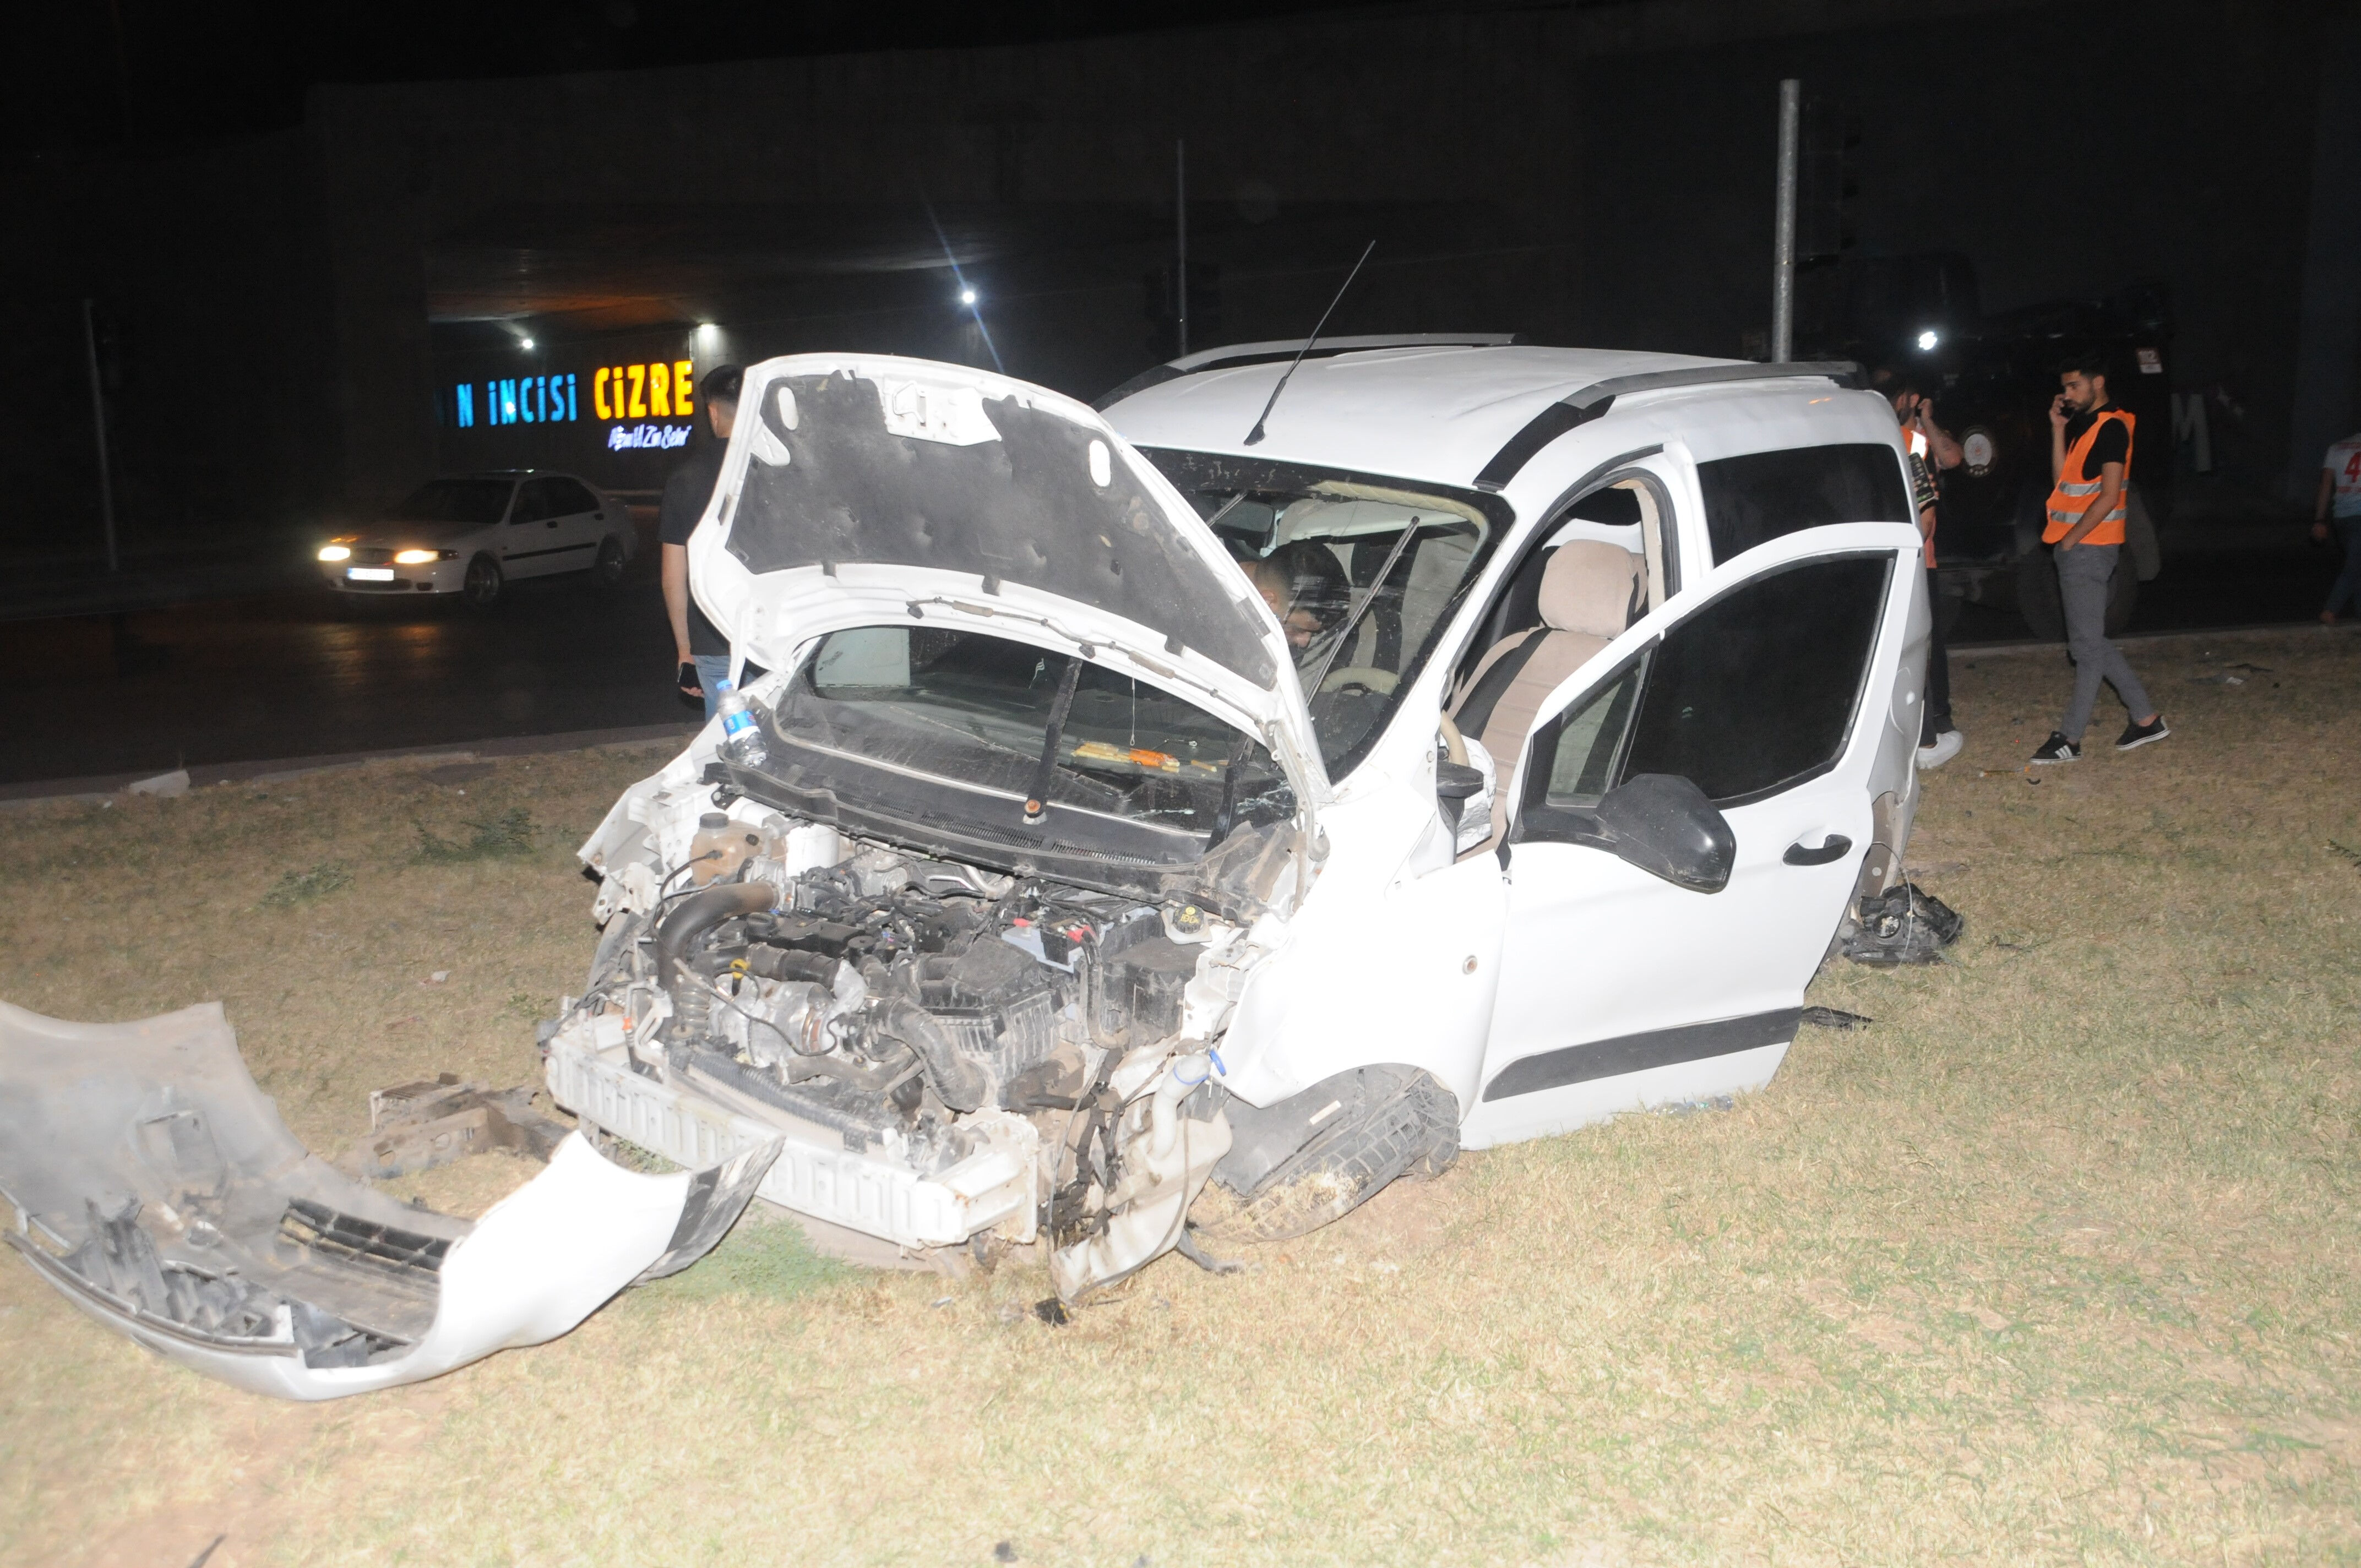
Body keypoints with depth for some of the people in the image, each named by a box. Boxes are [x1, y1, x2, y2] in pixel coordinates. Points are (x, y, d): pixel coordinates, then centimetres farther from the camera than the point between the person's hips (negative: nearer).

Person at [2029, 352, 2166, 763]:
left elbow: (2109, 496, -18)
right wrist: (2058, 429, 8)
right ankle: (2146, 717, 21)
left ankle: (2071, 739, -1)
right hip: (2075, 547, 10)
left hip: (2089, 548, -10)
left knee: (2087, 645, -4)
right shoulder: (2082, 426, 16)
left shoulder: (2111, 427, -12)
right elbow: (2061, 479, 13)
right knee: (2092, 642, 14)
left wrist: (2071, 539, -14)